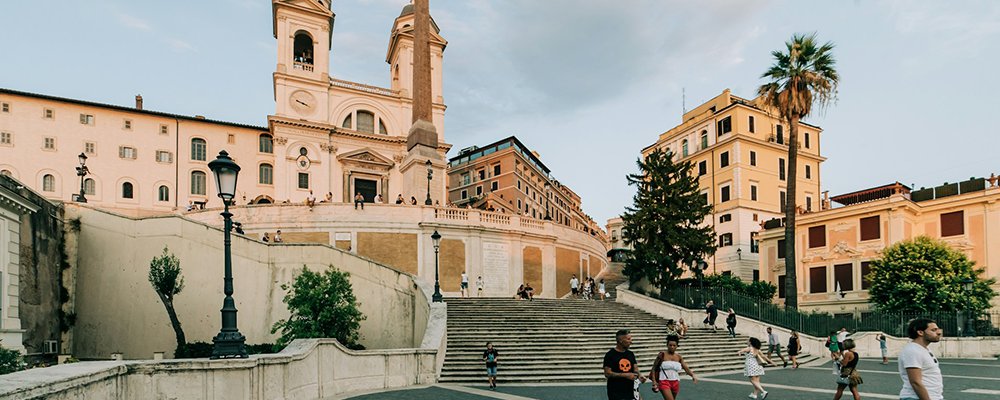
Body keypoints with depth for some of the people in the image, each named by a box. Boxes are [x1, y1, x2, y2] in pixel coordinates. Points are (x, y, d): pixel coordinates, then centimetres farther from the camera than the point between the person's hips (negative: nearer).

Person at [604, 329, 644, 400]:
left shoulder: (631, 354, 10)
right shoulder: (610, 355, -9)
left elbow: (635, 368, 12)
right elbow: (607, 373, -14)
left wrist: (639, 376, -11)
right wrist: (625, 375, -20)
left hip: (631, 391, 6)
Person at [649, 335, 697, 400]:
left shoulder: (679, 357, 6)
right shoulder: (662, 355, -5)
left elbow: (686, 368, 3)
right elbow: (654, 368, 0)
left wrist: (693, 375, -16)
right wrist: (654, 381, -6)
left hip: (675, 383, 5)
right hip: (664, 382, -5)